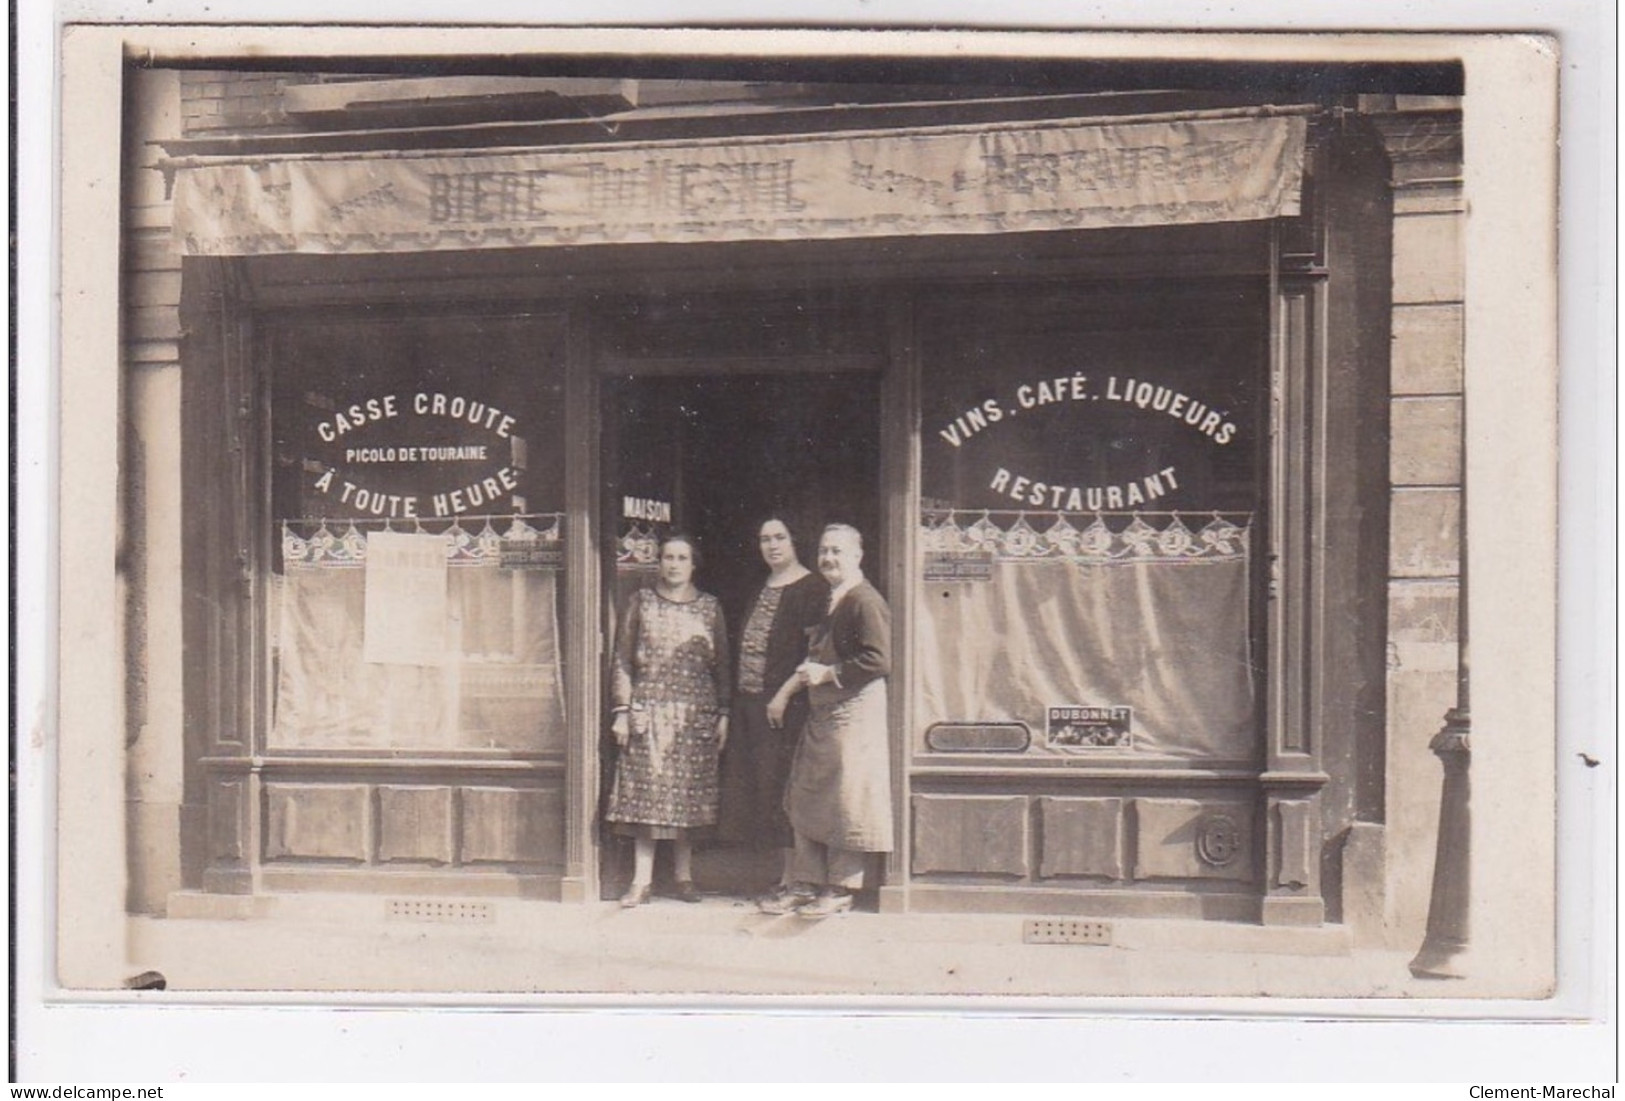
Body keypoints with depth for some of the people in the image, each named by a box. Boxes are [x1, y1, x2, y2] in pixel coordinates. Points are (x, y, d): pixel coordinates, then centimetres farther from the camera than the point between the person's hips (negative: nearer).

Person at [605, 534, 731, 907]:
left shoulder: (709, 607, 8)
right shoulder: (641, 602, 5)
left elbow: (722, 665, 10)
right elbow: (622, 660, 4)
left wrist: (723, 714, 4)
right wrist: (622, 710, -3)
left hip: (697, 714, 1)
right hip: (648, 711, -1)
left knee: (688, 796, 3)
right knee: (646, 792, -3)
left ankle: (684, 876, 13)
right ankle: (642, 880, 1)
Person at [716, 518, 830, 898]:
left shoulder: (811, 588, -9)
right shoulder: (761, 589, 17)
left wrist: (784, 695, -19)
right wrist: (739, 697, 13)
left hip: (786, 705, -8)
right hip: (750, 702, 8)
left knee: (782, 786, -5)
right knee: (757, 787, 9)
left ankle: (792, 880, 2)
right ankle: (786, 873, 18)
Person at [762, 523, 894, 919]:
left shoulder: (865, 602, -13)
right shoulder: (827, 601, 17)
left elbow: (879, 661, -21)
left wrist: (827, 673, -17)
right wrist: (808, 672, 13)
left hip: (852, 714, -10)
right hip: (819, 714, 10)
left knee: (844, 804, -3)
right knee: (804, 801, 11)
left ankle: (841, 890, 7)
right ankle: (807, 884, 19)